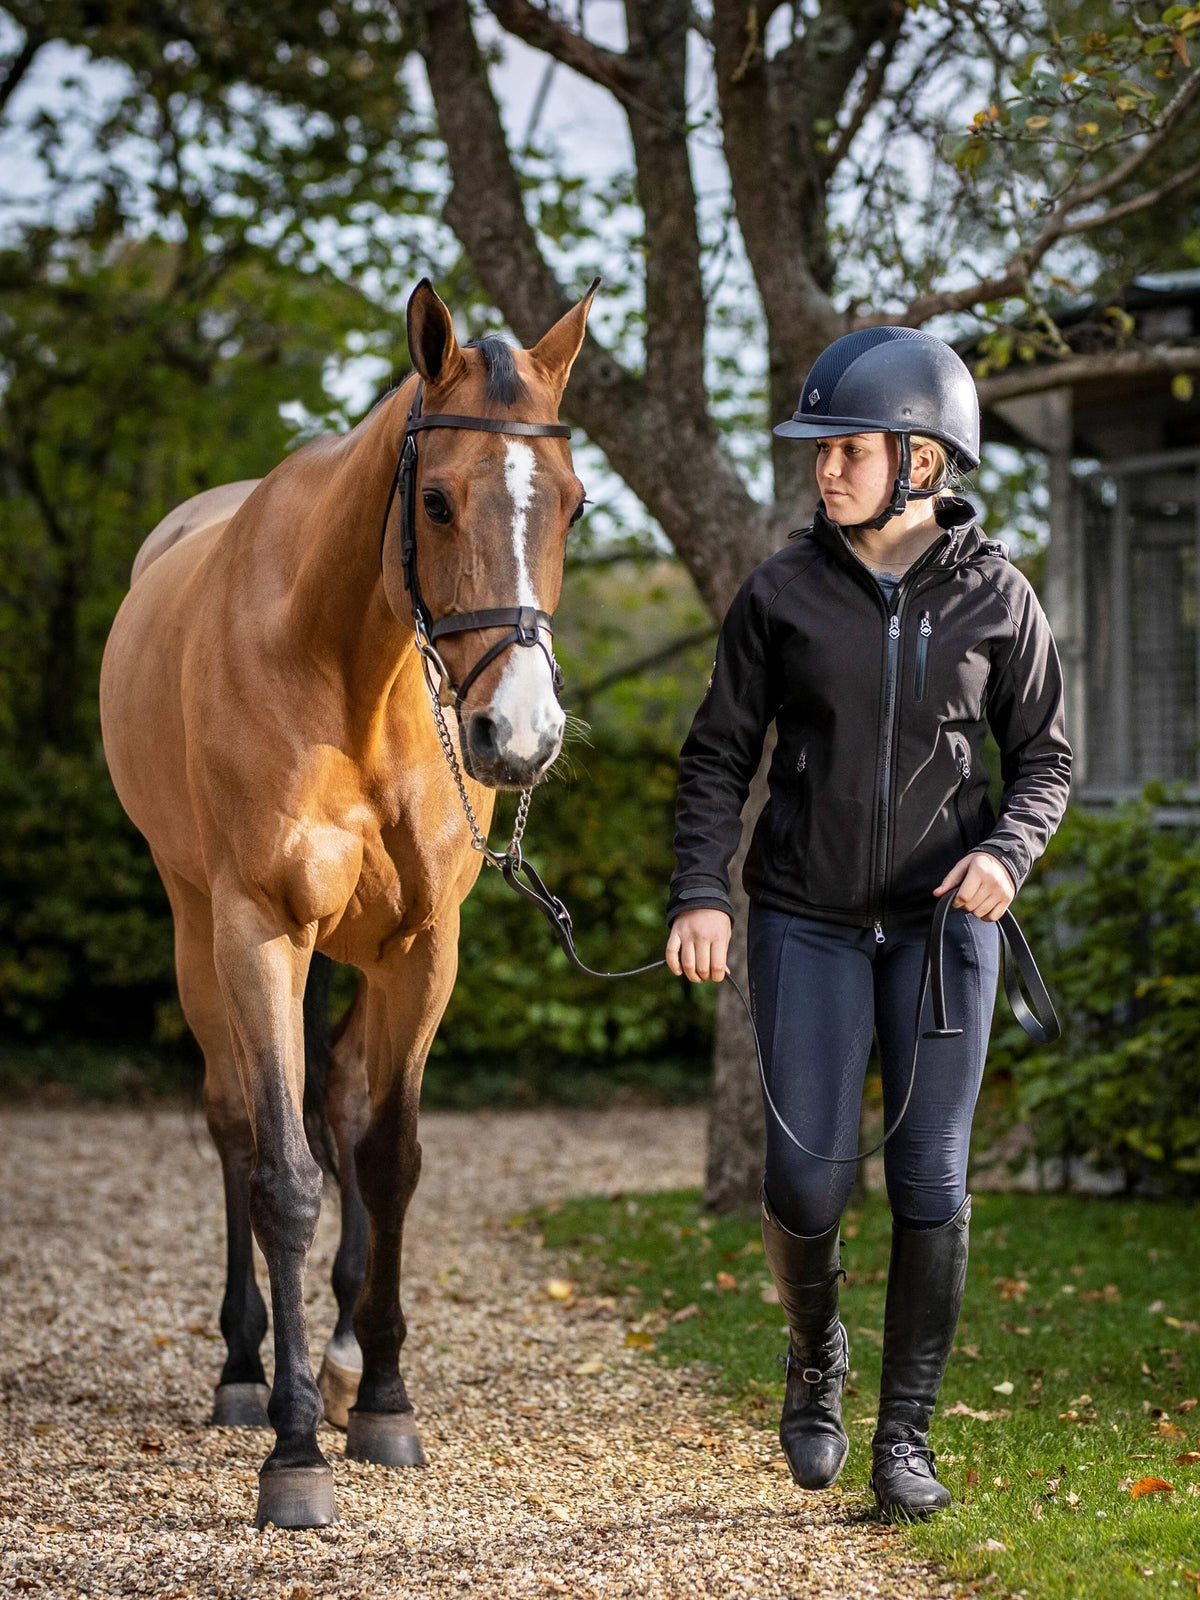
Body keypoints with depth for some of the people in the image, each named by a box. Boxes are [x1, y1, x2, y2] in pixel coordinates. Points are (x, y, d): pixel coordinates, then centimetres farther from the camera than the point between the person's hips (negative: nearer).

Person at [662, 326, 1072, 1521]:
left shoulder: (995, 597, -2)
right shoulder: (783, 592, -2)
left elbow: (1044, 758, 6)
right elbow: (719, 754, 3)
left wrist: (1005, 852, -14)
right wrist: (697, 894, -10)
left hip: (942, 919, 0)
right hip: (807, 919, 0)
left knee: (930, 1178, -1)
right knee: (807, 1179, -4)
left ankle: (905, 1435, 13)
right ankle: (814, 1357, 28)